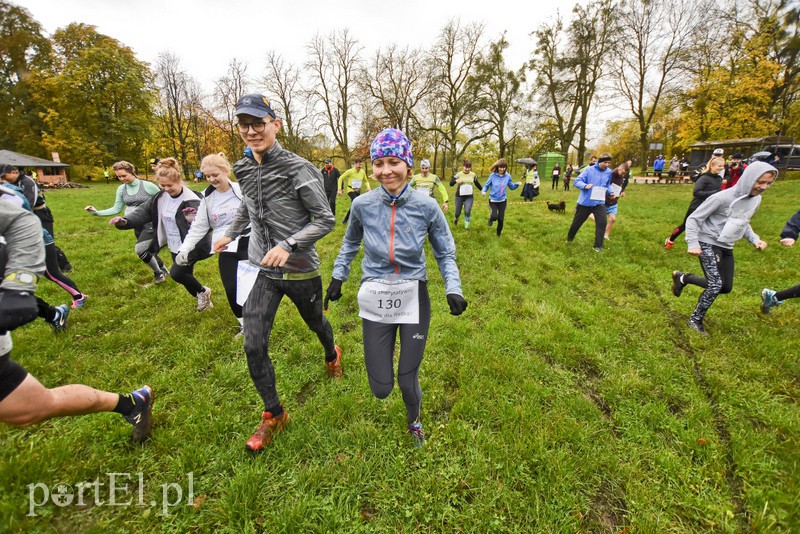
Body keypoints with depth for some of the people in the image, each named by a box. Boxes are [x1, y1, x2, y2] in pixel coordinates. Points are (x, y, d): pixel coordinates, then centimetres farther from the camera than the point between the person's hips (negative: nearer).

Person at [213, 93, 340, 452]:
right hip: (262, 271, 5)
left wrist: (288, 244, -27)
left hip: (301, 270, -4)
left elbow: (326, 220, -17)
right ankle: (273, 415, 21)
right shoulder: (244, 169, 3)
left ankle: (332, 355, 59)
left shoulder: (298, 169, -17)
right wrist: (231, 233, 25)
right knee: (253, 345, -1)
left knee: (315, 323, 20)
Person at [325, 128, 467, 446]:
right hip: (375, 300, 1)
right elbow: (350, 243, 13)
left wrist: (453, 289, -13)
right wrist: (338, 277, 11)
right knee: (381, 389, 6)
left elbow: (445, 253, 1)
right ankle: (382, 352, 45)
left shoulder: (426, 206, -10)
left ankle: (413, 420, 46)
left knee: (407, 381, 8)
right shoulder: (363, 205, -8)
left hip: (414, 299, 0)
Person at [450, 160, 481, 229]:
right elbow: (451, 184, -9)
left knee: (467, 211, -16)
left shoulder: (473, 175, 2)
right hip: (459, 196, -1)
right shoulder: (459, 174, -7)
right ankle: (456, 219, 43)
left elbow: (477, 184, 18)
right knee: (458, 212, 6)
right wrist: (455, 181, -29)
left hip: (469, 196, 1)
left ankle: (466, 226, 4)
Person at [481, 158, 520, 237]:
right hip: (493, 200, -2)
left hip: (503, 200, 2)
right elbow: (486, 185, -3)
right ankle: (491, 219, 17)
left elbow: (511, 186, 8)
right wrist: (483, 191, -23)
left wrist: (517, 184, -11)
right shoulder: (492, 175, -11)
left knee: (501, 219, 5)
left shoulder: (507, 176, -5)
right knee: (495, 216, -23)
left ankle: (498, 234, 30)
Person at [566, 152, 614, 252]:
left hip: (599, 202, 2)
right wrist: (585, 185, -32)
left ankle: (598, 246, -4)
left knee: (602, 223, -13)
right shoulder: (589, 170, -10)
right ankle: (569, 239, 36)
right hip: (585, 202, -2)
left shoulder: (609, 172, 2)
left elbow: (607, 186, 17)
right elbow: (577, 181, -14)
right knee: (577, 222, 13)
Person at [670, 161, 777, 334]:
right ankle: (695, 320, 1)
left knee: (725, 287, 10)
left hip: (727, 248, 8)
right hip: (708, 244, -8)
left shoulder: (756, 199, 3)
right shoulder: (722, 197, -21)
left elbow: (743, 223, 19)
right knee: (716, 284, -16)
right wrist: (693, 244, -23)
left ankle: (683, 278, 26)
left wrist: (755, 239, 2)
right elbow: (693, 219, -16)